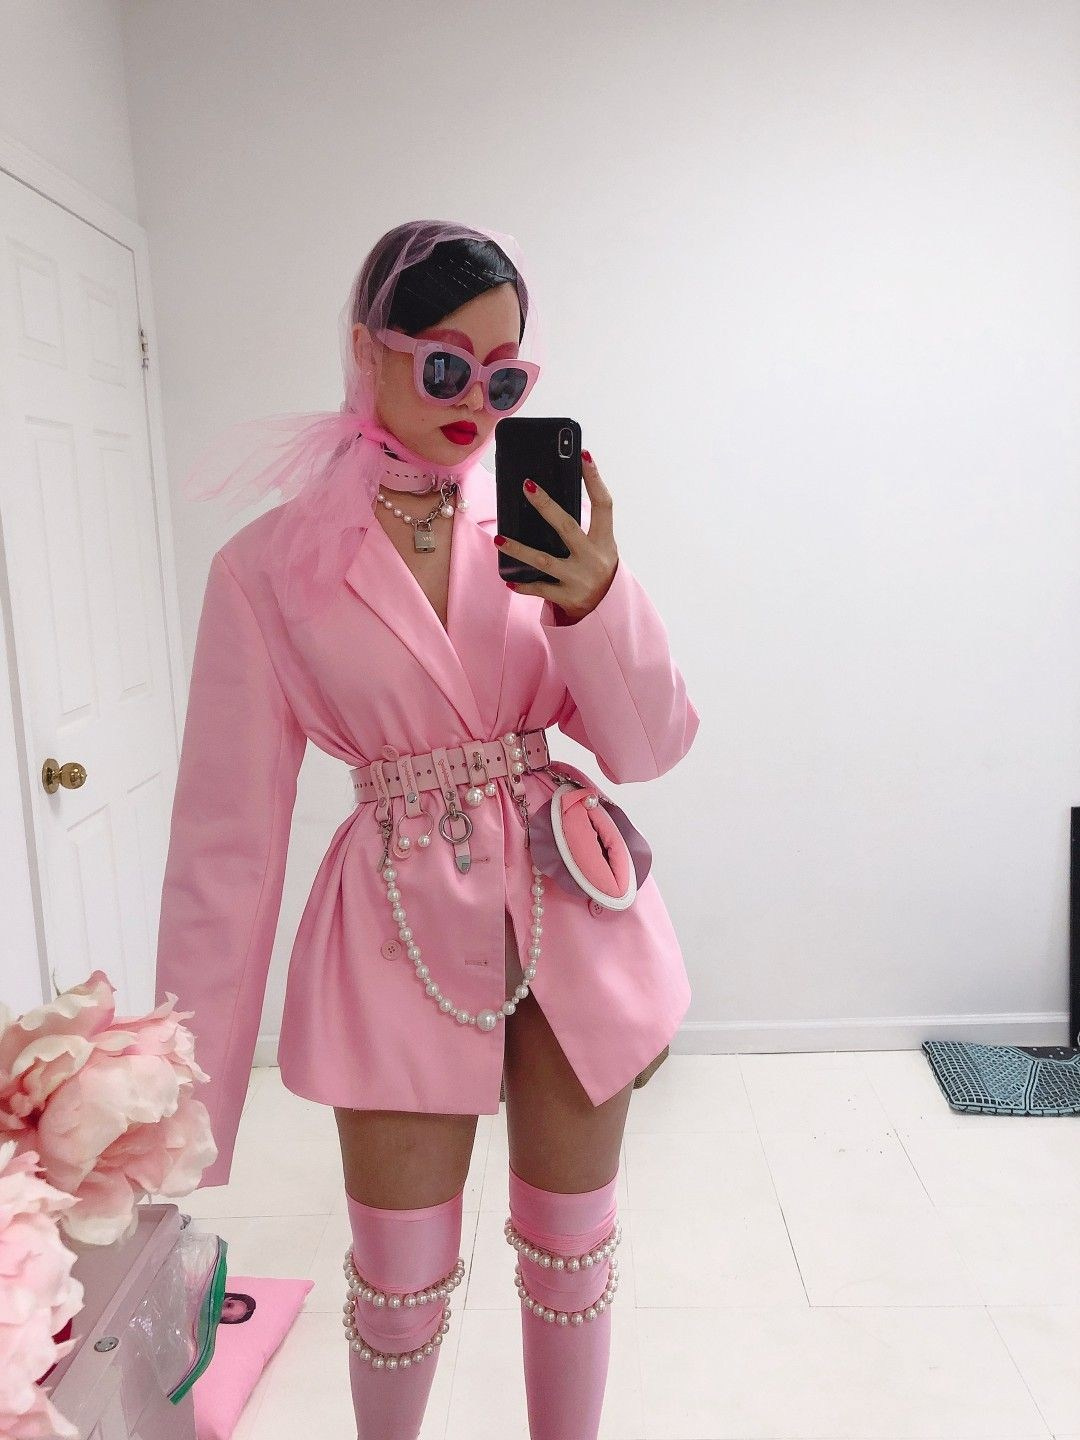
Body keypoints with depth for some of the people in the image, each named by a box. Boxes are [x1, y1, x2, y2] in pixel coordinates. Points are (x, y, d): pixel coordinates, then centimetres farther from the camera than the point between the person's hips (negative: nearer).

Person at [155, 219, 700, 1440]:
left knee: (572, 1248, 19)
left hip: (571, 908, 2)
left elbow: (648, 749, -3)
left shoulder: (545, 523, -2)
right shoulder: (270, 567, -8)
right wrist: (189, 1101, -5)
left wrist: (596, 598, -23)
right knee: (401, 1279, 14)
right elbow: (229, 835, -7)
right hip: (403, 928, -2)